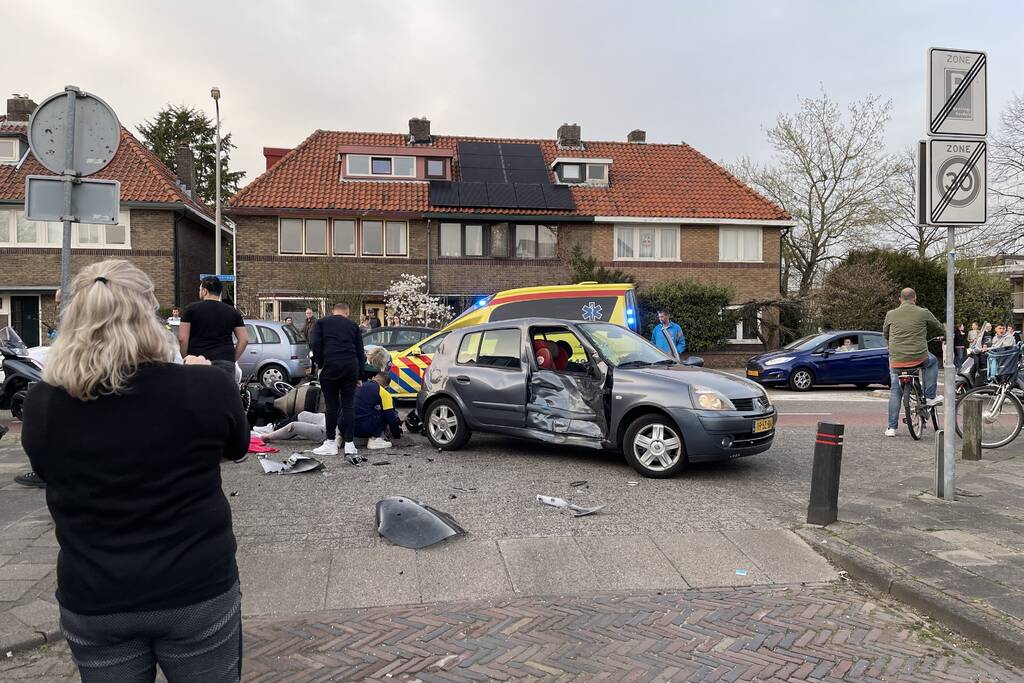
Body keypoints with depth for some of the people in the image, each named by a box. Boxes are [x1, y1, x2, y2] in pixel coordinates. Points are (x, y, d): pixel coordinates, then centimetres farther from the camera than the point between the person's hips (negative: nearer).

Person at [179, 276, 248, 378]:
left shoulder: (192, 309, 5)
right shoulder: (232, 311, 11)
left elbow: (182, 338, -1)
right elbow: (244, 339, 7)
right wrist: (233, 359, 11)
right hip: (225, 361, 2)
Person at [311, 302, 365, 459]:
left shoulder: (321, 323, 15)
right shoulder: (353, 325, 20)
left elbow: (317, 345, 3)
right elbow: (360, 351, 19)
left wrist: (319, 365, 11)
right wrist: (359, 375, 24)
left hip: (331, 365, -2)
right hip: (351, 366, 2)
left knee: (331, 405, 5)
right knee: (348, 405, 5)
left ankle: (330, 443, 10)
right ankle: (349, 444, 2)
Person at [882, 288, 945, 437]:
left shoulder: (890, 314, 5)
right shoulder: (923, 313, 0)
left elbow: (885, 334, 19)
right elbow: (939, 329, 15)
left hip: (896, 360, 1)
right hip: (919, 358, -1)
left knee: (895, 391, 13)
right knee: (933, 361, 32)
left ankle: (891, 427, 11)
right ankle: (930, 397, 29)